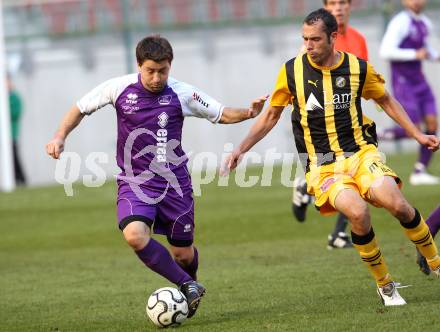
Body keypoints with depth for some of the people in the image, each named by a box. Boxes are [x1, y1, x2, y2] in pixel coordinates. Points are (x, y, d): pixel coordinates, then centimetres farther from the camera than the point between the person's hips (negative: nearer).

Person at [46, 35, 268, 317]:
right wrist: (61, 136, -6)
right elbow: (81, 109, 7)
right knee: (135, 235, -28)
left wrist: (248, 113, -17)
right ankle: (188, 286, -12)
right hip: (135, 181, 0)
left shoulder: (182, 94, -8)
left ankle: (189, 286, 43)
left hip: (174, 182, 0)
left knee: (183, 252, 6)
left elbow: (221, 114, 2)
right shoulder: (119, 88, -8)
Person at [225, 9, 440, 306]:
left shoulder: (359, 68, 0)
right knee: (357, 212, -29)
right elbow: (271, 116, 13)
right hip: (321, 164, -1)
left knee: (396, 203, -24)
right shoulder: (292, 71, -1)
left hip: (360, 151, 1)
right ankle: (385, 286, -8)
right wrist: (241, 149, 9)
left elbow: (386, 100, 18)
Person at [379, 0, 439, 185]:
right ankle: (375, 137, 10)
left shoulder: (424, 23, 11)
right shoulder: (400, 22, -14)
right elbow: (386, 52, -22)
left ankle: (419, 172, 4)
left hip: (419, 80, 8)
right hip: (402, 81, -8)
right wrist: (415, 54, -21)